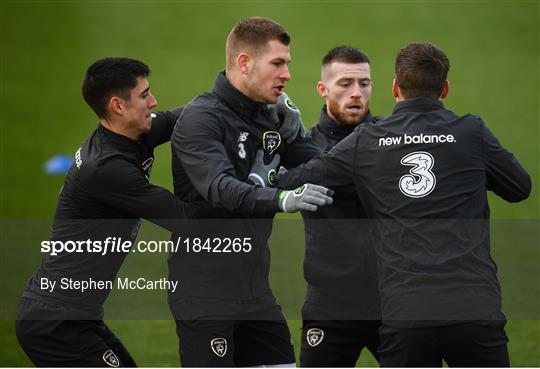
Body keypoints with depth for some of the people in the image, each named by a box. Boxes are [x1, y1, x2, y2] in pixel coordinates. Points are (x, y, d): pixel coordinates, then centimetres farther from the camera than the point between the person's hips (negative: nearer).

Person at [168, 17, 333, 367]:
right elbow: (221, 189, -31)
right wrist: (282, 199, -45)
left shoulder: (272, 118, 8)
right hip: (205, 293, -7)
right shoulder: (200, 118, -15)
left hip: (255, 290, 8)